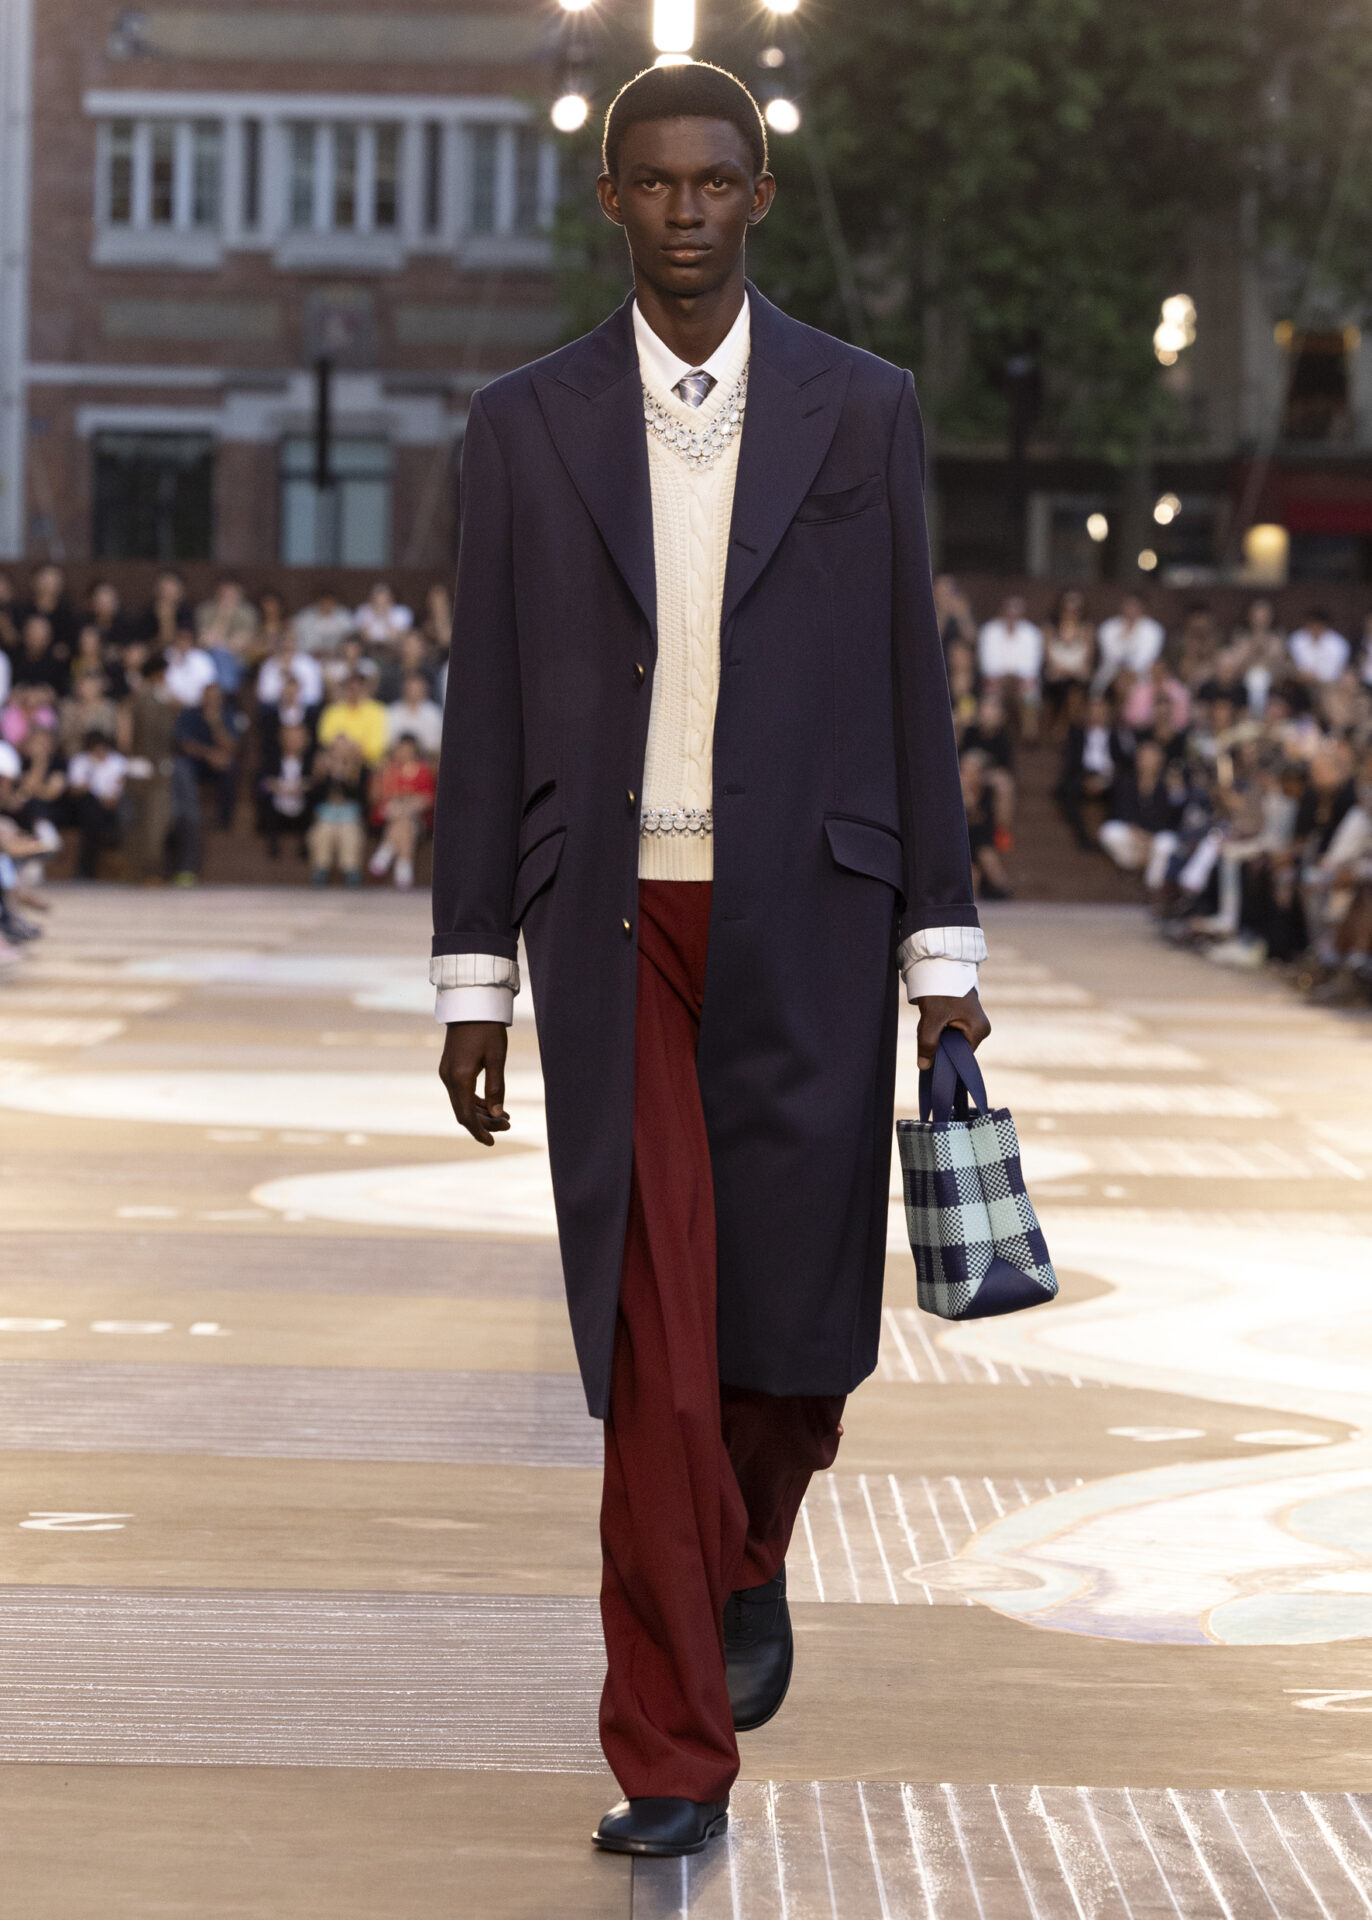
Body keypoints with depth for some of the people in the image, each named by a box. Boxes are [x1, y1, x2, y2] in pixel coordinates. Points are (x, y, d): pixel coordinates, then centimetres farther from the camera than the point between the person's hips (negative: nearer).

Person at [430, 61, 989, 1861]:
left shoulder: (862, 408, 4)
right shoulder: (525, 424, 5)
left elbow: (910, 685, 5)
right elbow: (489, 715, 5)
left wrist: (944, 950, 1)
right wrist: (473, 977, 2)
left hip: (804, 922, 0)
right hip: (615, 930, 0)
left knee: (799, 1330, 1)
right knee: (650, 1345, -4)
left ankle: (749, 1557, 36)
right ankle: (671, 1760, 2)